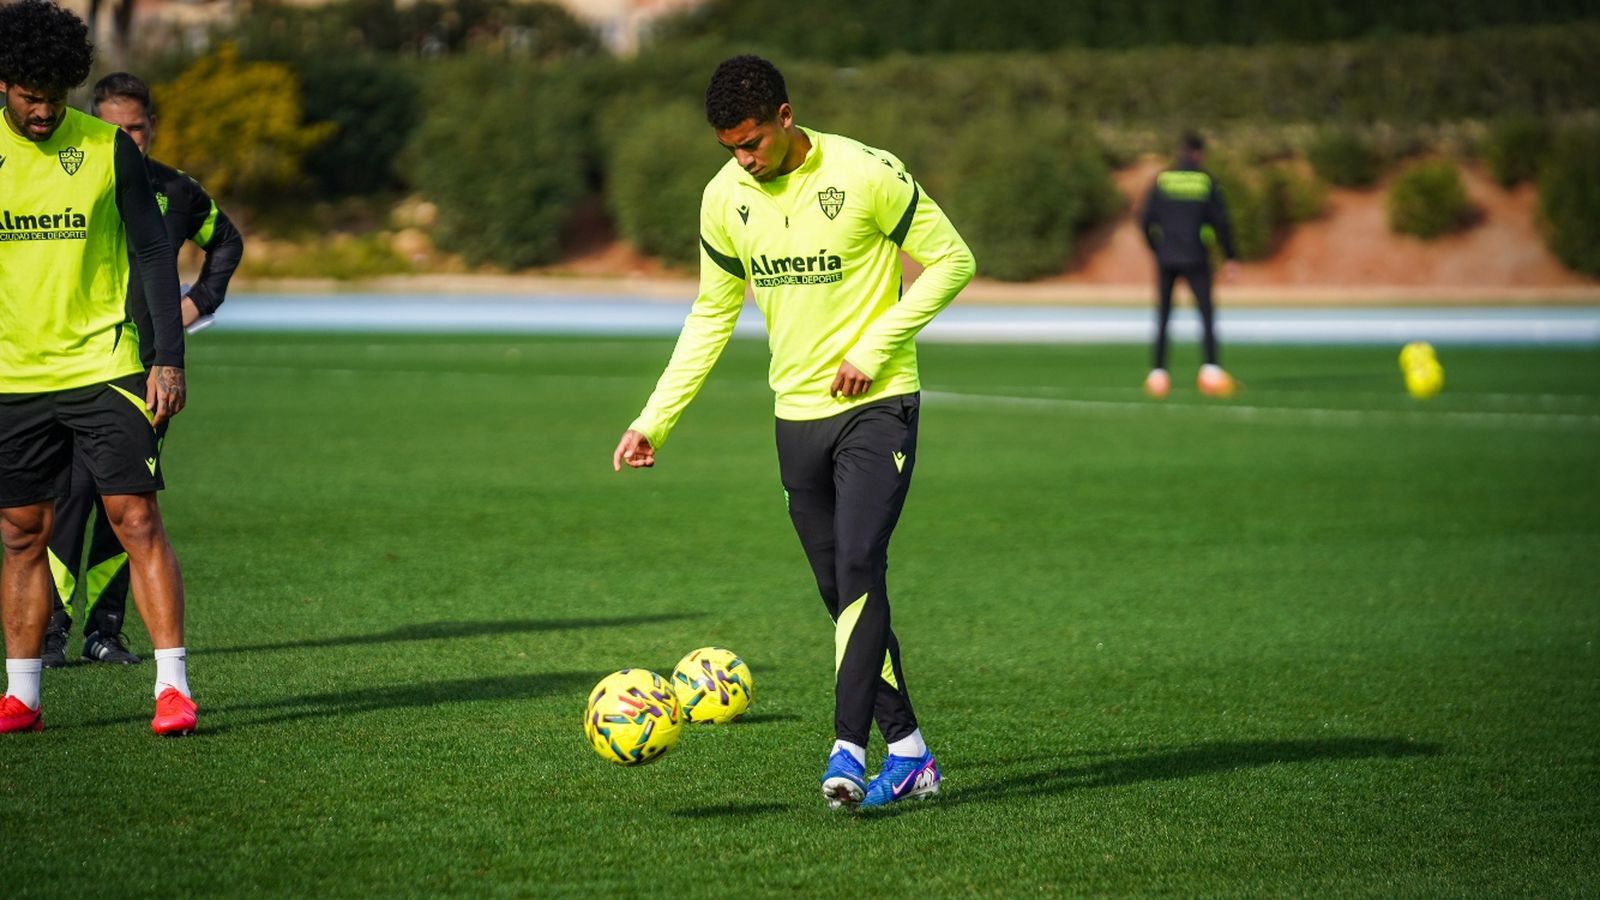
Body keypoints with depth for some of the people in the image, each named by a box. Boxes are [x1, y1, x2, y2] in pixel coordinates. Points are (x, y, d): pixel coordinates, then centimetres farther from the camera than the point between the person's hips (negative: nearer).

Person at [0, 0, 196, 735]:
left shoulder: (108, 148, -1)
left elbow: (155, 254, 1)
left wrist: (169, 359, -6)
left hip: (104, 366, -2)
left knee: (137, 520, -8)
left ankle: (172, 686, -7)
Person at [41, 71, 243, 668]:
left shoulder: (177, 192, 10)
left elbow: (227, 243, 29)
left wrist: (200, 301, 16)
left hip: (148, 366, 4)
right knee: (74, 489, -14)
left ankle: (105, 628, 10)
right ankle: (51, 629, -11)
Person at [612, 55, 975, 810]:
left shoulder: (866, 175, -14)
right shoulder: (724, 197, 2)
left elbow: (951, 260, -7)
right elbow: (712, 314, 12)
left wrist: (875, 347, -16)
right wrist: (654, 421, 6)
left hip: (878, 407, -5)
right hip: (797, 415, 6)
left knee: (858, 569, -20)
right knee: (842, 594, 7)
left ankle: (848, 748, -22)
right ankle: (908, 753, 16)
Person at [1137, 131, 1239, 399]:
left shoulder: (1162, 179, 3)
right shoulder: (1207, 181, -2)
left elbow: (1145, 220, 1)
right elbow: (1220, 221, -4)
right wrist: (1230, 258, 3)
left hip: (1165, 258, 2)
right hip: (1195, 258, -2)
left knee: (1163, 318, 10)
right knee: (1207, 314, 2)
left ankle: (1157, 371, 5)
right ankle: (1211, 366, -14)